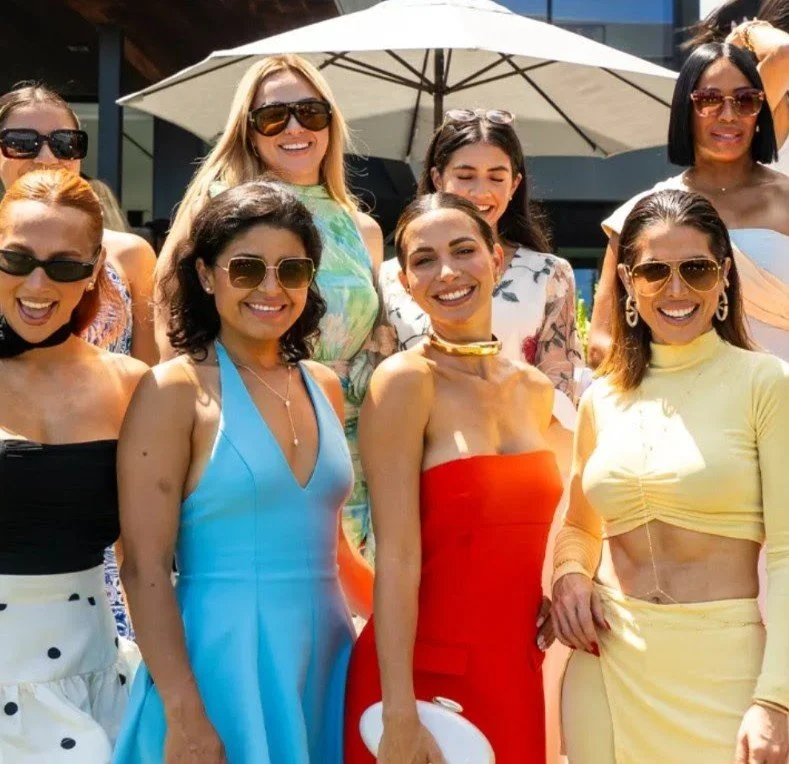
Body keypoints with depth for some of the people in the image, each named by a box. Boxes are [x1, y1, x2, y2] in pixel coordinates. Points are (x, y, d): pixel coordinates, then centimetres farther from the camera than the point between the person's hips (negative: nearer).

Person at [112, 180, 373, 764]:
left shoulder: (324, 387, 9)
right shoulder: (175, 391, -8)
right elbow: (144, 569, -13)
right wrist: (184, 717, -19)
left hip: (327, 656, 6)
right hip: (224, 662, -6)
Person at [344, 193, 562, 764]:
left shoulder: (536, 389, 7)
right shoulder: (405, 380, -11)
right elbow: (397, 557, -16)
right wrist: (399, 716, -20)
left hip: (517, 672, 6)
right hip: (426, 673, -6)